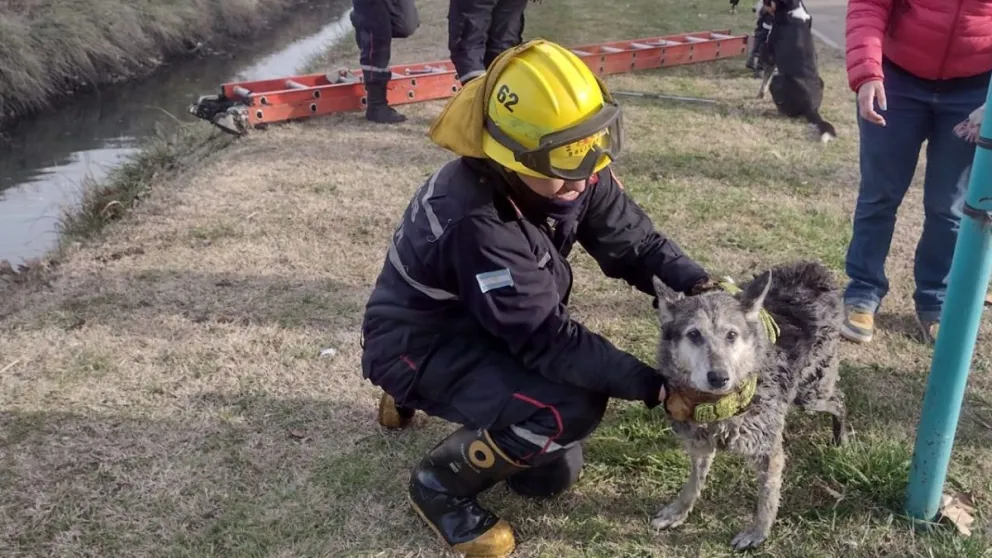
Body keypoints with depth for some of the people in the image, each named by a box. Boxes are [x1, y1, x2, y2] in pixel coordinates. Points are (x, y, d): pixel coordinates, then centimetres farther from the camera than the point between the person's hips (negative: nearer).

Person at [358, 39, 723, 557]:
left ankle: (426, 400, 28)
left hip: (488, 328, 8)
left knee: (552, 475, 10)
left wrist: (705, 290, -27)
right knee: (571, 407, -28)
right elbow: (547, 338, -33)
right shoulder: (475, 221, -36)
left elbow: (635, 242, -8)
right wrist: (655, 386, -32)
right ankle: (440, 482, -4)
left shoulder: (573, 174, -14)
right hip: (422, 344, -8)